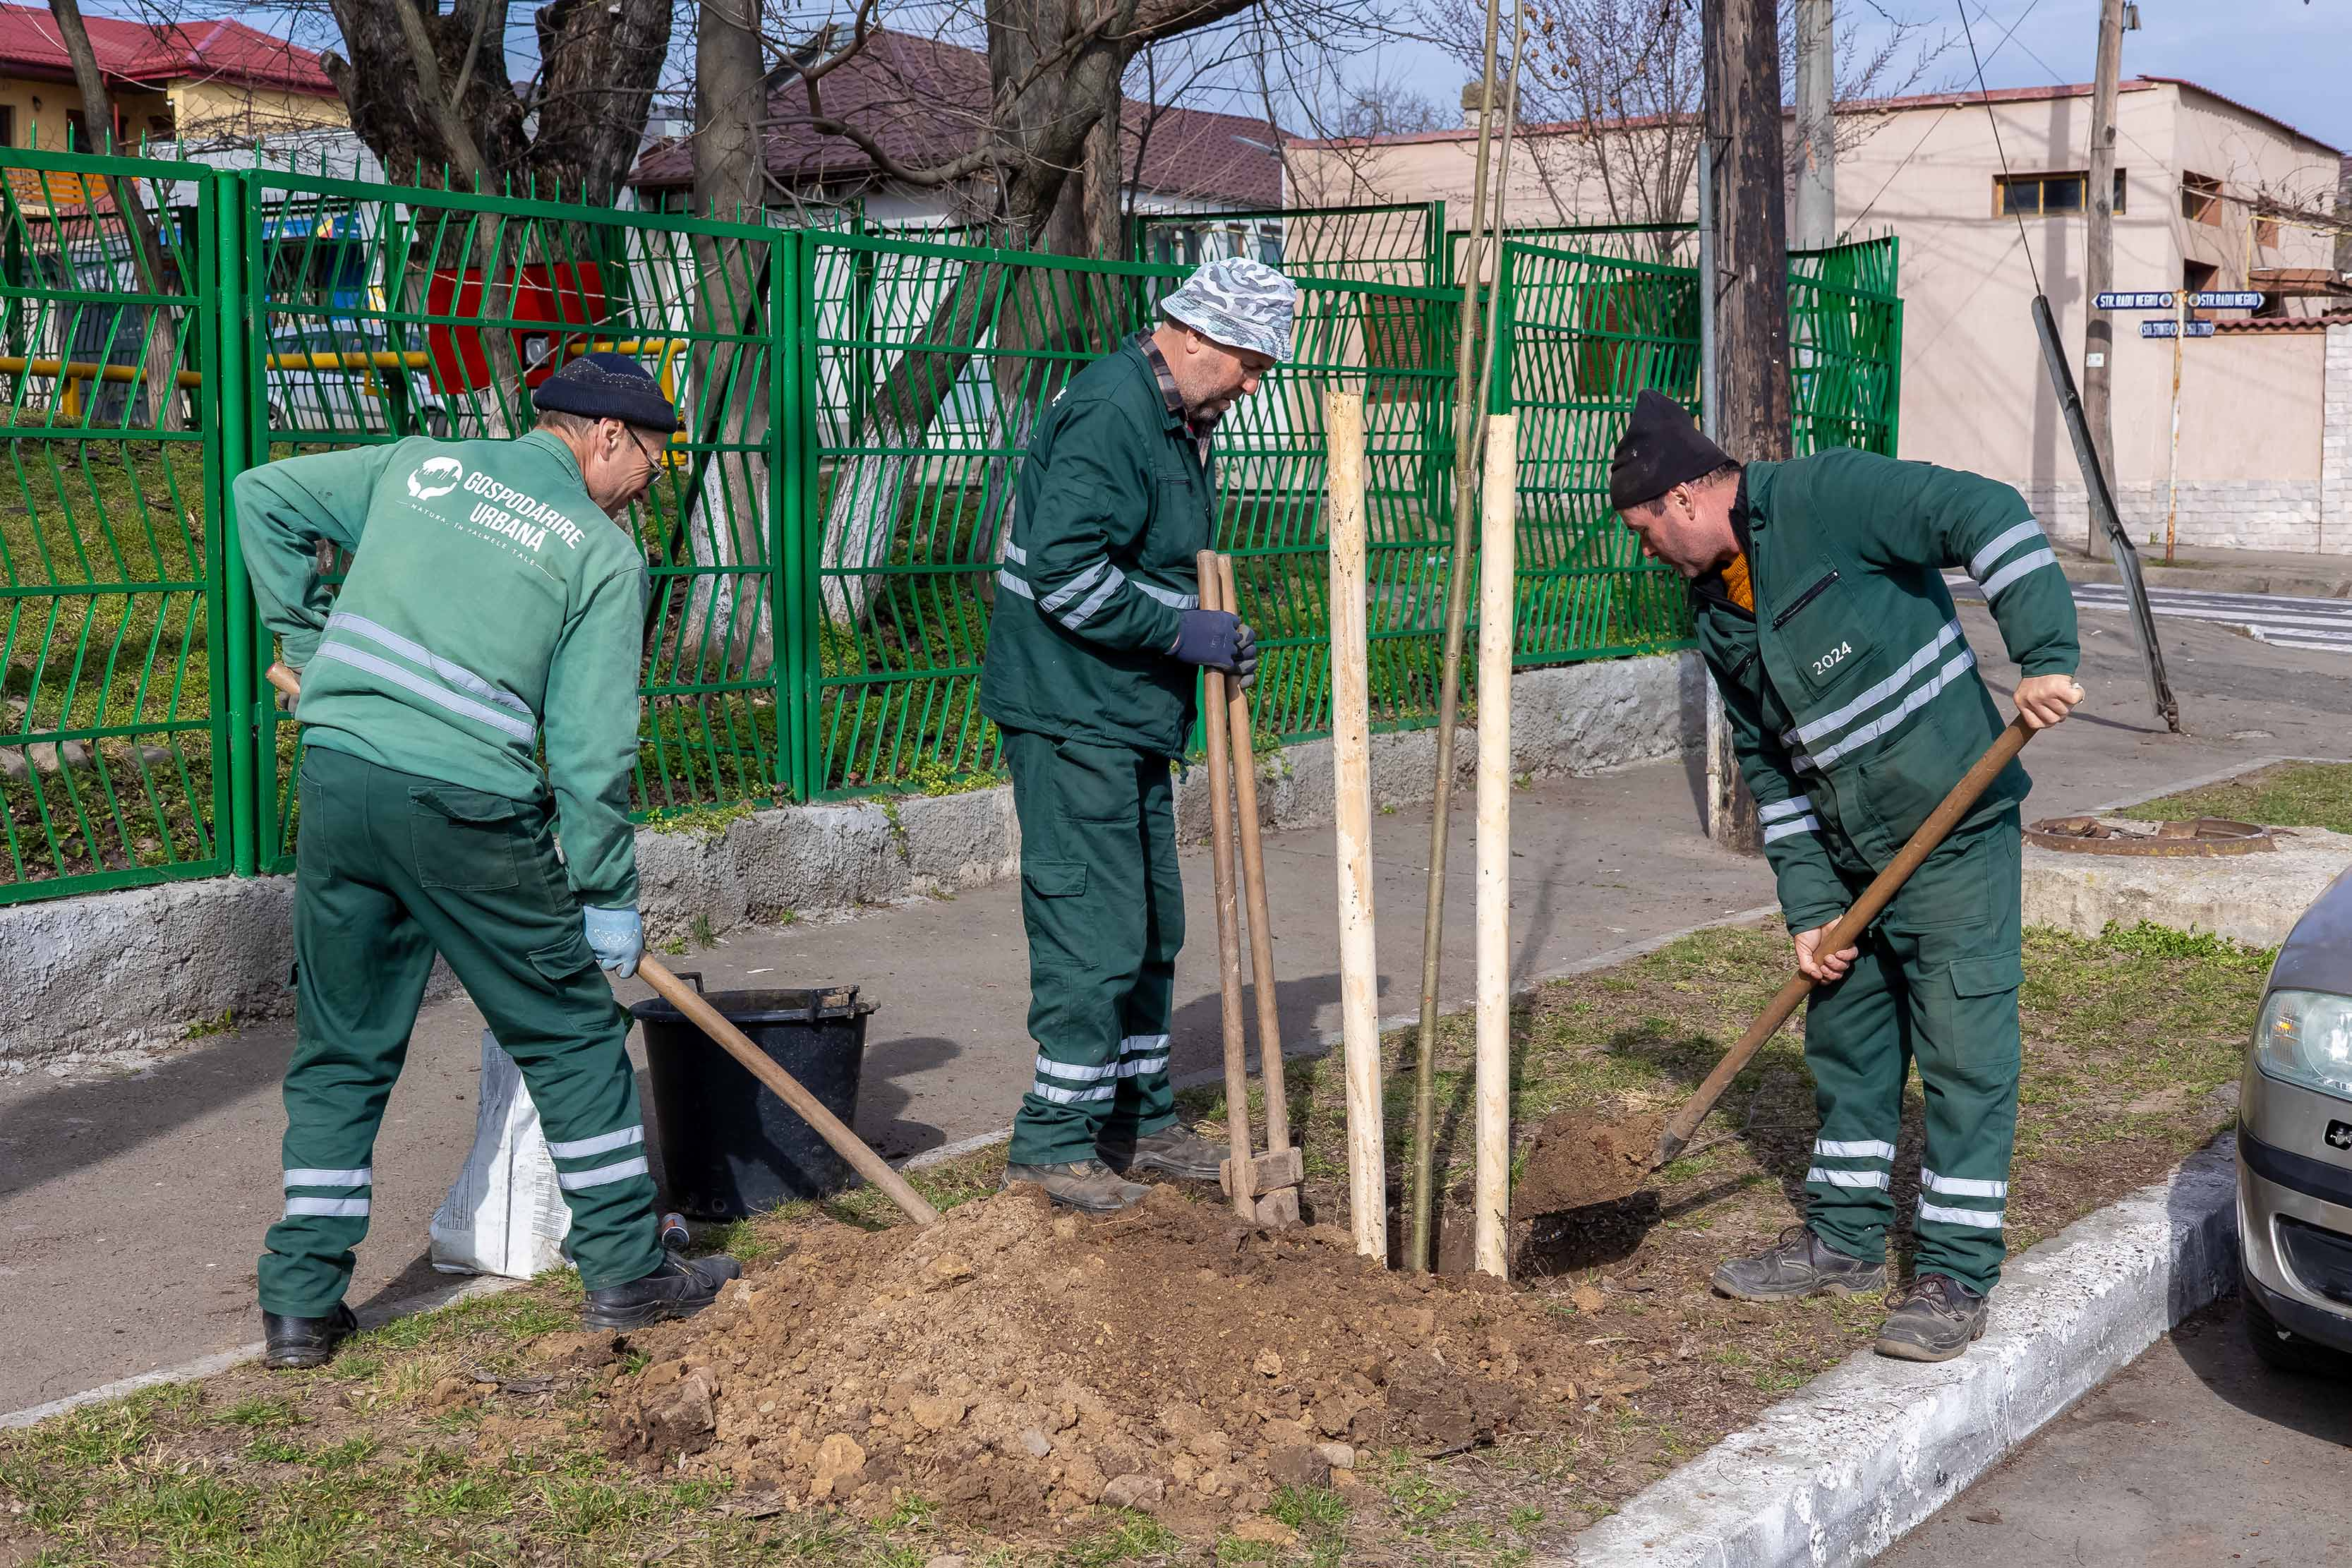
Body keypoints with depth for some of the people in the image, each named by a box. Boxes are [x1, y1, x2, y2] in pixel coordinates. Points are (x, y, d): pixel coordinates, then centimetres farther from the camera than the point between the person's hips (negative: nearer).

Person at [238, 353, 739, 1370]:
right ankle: (625, 1271, 19)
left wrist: (310, 640, 23)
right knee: (571, 1035, 12)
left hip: (337, 772, 5)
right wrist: (610, 894, 5)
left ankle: (301, 1303, 18)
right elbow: (591, 748, -3)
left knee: (340, 1051, 16)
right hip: (466, 807, -5)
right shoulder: (604, 552, 2)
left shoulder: (420, 465, 16)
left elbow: (263, 496, 20)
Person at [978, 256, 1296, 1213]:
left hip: (1132, 713, 10)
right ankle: (1052, 1139, 3)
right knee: (1095, 926, -7)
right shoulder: (1111, 411, -18)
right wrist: (1181, 632, -20)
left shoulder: (1182, 422, 15)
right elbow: (1063, 569, -25)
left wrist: (1214, 633, 9)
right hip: (1071, 711, -10)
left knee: (1151, 925, 15)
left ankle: (1137, 1117, 27)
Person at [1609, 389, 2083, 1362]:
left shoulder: (1828, 497, -14)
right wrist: (1808, 908, 4)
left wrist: (2043, 654, -31)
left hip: (1954, 831, -8)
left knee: (1964, 1051, -2)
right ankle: (1847, 1238, 31)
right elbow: (1770, 771, 10)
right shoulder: (1718, 614, 9)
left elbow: (1986, 514, -22)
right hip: (1848, 853, 8)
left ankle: (1957, 1277, 5)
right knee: (1845, 1040, 16)